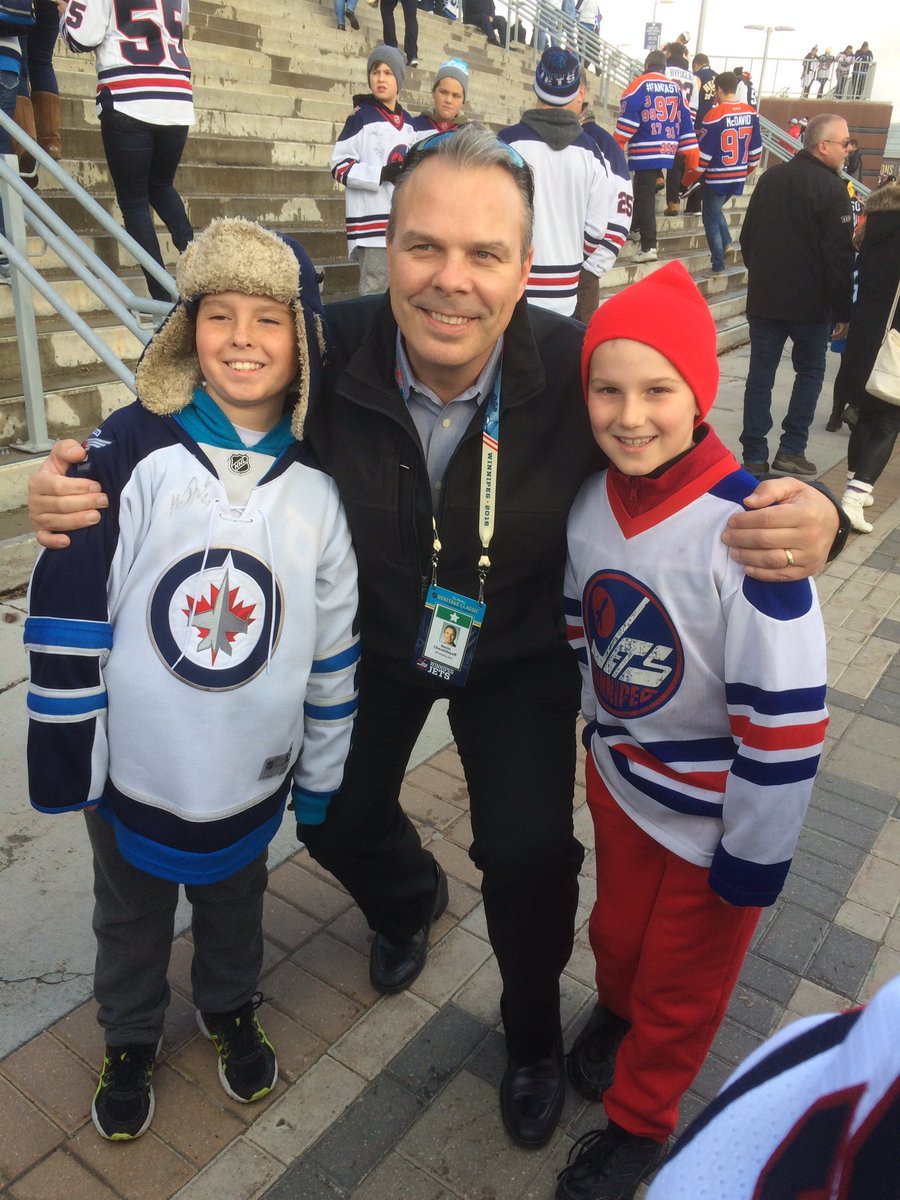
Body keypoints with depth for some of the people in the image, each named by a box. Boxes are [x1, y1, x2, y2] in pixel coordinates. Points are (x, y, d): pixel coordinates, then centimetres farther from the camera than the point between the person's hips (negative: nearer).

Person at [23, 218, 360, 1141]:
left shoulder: (317, 482, -9)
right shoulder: (129, 453, -17)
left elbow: (333, 641, -2)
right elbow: (66, 613, -12)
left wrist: (322, 774, 4)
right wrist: (61, 757, -8)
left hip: (253, 771, 2)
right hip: (132, 767, -1)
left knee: (234, 900, 26)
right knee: (132, 913, 23)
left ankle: (230, 1010, 55)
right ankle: (129, 1040, 51)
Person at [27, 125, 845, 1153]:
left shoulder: (578, 368, -28)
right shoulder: (329, 352, -26)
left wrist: (809, 519, -41)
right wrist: (80, 489, -31)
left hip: (520, 654, -1)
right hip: (371, 639, 2)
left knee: (530, 854, -4)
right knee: (335, 821, 15)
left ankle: (533, 1031, 33)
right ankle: (409, 898, 56)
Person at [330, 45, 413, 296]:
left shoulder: (407, 121, 16)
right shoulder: (361, 116, -3)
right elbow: (339, 165, -8)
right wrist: (382, 174, -18)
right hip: (373, 221, -6)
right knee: (375, 292, -10)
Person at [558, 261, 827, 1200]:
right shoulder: (590, 502, -10)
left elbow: (787, 714, -24)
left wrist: (754, 859, -15)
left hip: (717, 814, -4)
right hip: (618, 780, 4)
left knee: (679, 984, 19)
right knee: (618, 932, 28)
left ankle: (639, 1120, 47)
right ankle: (617, 1012, 61)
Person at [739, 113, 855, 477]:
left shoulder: (770, 178, 6)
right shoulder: (832, 188, -12)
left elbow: (747, 237, 15)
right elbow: (839, 257, -14)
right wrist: (842, 311, -7)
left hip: (764, 298, 4)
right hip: (810, 303, -4)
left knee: (760, 376, 5)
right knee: (809, 371, 13)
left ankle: (754, 457, 5)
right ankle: (791, 448, 8)